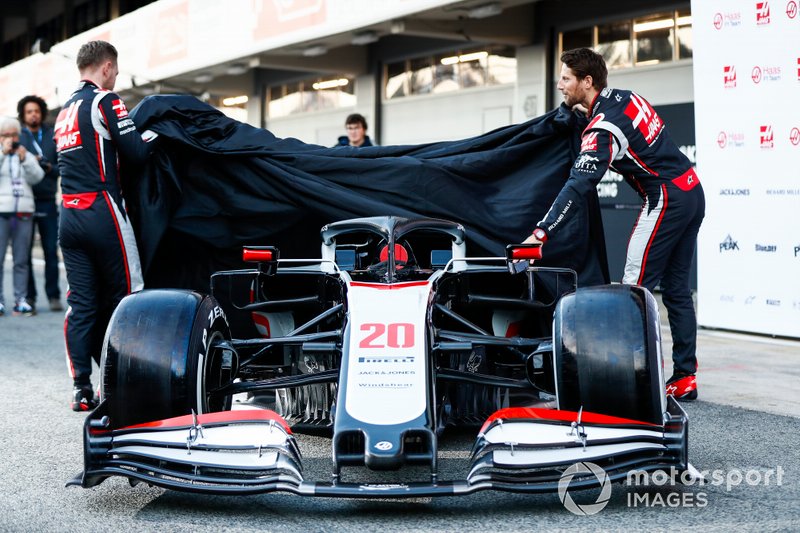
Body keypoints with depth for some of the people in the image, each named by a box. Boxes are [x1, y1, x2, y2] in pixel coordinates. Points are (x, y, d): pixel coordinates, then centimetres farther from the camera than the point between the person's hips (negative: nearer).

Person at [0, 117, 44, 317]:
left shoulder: (26, 155, 19)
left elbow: (36, 177, 5)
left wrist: (24, 159, -8)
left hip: (23, 213, 2)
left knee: (21, 260, 0)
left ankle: (21, 300, 2)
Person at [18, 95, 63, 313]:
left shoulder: (53, 137, 10)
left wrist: (49, 167, -11)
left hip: (47, 201, 1)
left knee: (51, 250, -1)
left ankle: (54, 296, 5)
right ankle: (29, 297, 7)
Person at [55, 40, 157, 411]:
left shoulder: (65, 110, 19)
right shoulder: (105, 100, -6)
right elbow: (135, 152, -12)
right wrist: (154, 134, 7)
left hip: (69, 214, 7)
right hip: (102, 213, -7)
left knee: (80, 304, 5)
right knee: (125, 299, 2)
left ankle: (81, 388, 4)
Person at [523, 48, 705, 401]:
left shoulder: (602, 129, -18)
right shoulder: (624, 97, 7)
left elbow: (577, 187, -27)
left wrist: (541, 234, -31)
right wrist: (589, 112, 16)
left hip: (666, 198, -9)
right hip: (692, 191, 9)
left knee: (635, 288, -7)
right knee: (676, 290, 11)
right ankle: (684, 378, 13)